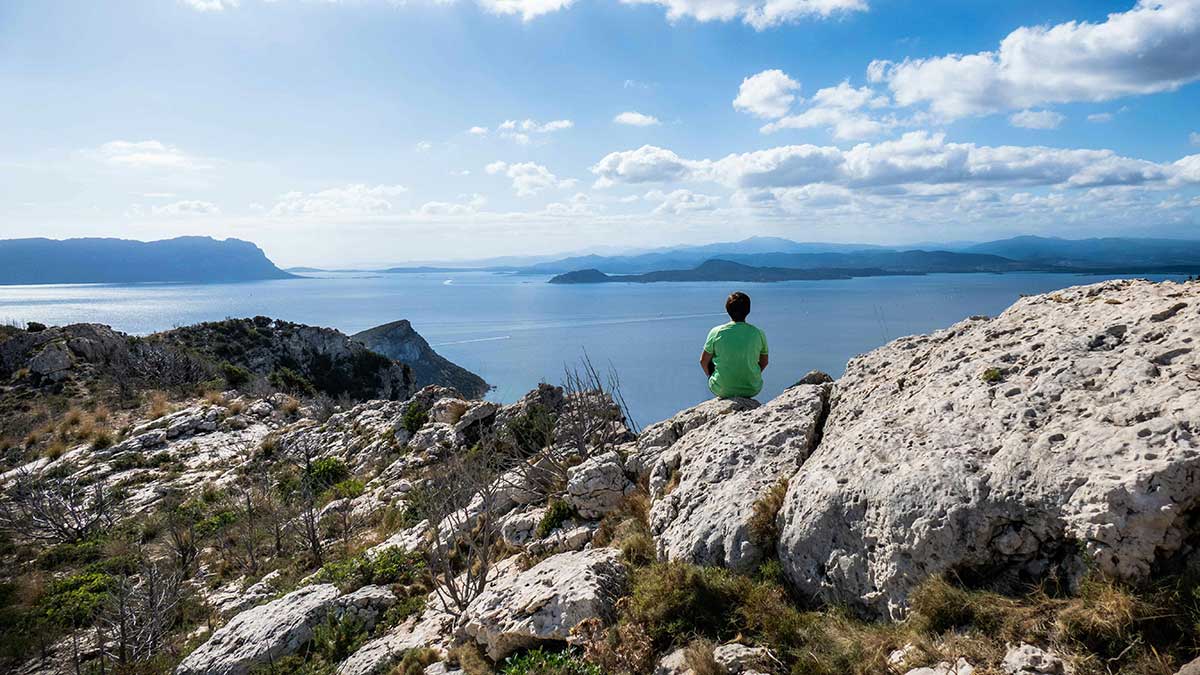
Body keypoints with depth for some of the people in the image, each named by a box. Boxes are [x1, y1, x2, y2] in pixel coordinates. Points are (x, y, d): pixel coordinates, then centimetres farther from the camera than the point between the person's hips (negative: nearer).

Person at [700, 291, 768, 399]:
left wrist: (712, 377, 18)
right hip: (752, 389, 1)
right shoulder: (759, 333, -8)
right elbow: (764, 362, 6)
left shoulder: (716, 332, -11)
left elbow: (703, 361, -1)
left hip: (722, 390, -1)